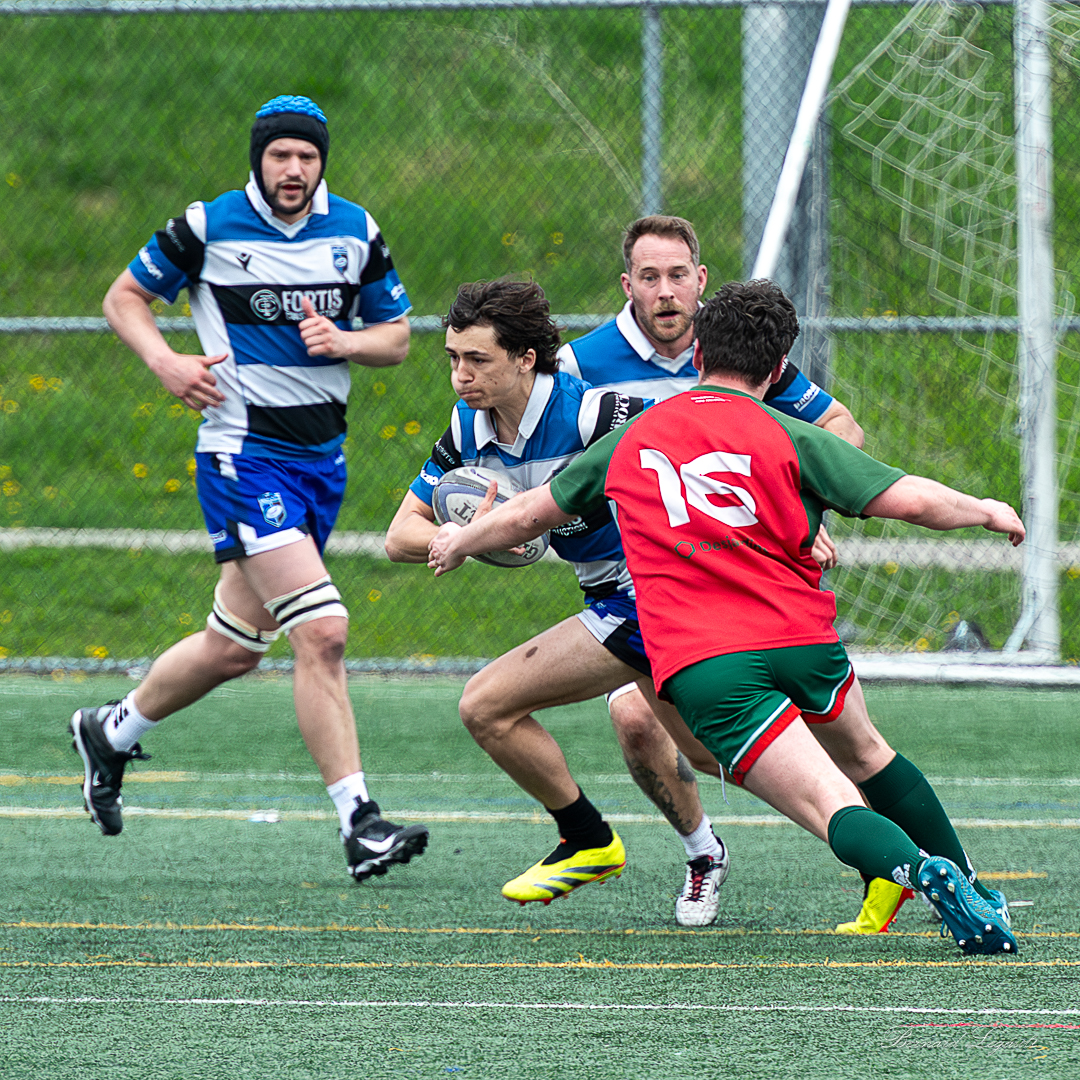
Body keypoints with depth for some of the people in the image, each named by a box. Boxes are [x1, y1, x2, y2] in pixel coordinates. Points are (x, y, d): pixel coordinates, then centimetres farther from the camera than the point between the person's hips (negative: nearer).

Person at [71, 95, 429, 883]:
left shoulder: (357, 232, 5)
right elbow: (124, 298, 6)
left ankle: (111, 732, 40)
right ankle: (359, 824, -18)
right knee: (322, 632, -19)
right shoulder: (208, 228, -6)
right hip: (244, 455, -6)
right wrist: (164, 360, -13)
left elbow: (397, 337, 12)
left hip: (321, 456, 6)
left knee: (235, 647, 15)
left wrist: (343, 340, -10)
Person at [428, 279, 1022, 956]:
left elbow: (529, 515, 28)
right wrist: (985, 510, 17)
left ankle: (922, 870, -38)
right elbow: (911, 499, -3)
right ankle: (976, 893, 33)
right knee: (865, 753, 30)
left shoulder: (631, 441, 15)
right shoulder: (789, 439, 4)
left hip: (699, 668, -1)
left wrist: (459, 543, 48)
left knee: (838, 811, -8)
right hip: (801, 642, 1)